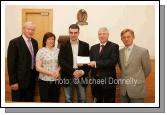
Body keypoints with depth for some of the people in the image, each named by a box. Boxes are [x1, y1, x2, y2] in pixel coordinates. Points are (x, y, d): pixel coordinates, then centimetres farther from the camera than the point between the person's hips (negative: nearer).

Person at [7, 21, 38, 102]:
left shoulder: (34, 42, 8)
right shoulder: (14, 42, -12)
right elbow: (11, 63, -14)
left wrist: (37, 74, 10)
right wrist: (13, 82, -16)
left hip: (32, 78, 6)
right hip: (20, 79, -6)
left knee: (29, 100, 16)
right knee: (18, 100, 8)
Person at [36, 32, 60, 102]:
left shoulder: (57, 50, 5)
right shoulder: (41, 51, -5)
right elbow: (38, 67, -8)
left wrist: (58, 70, -10)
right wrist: (51, 73, -16)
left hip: (56, 81, 3)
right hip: (44, 81, -3)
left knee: (55, 100, 10)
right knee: (45, 100, 5)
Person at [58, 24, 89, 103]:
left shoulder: (85, 45, 6)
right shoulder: (64, 46, 2)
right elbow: (61, 61, -8)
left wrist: (83, 71, -15)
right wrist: (73, 71, -18)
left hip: (81, 77, 1)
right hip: (68, 77, 0)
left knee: (82, 99, 9)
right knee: (68, 100, 10)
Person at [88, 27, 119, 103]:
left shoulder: (114, 46, -3)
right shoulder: (93, 48, 14)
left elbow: (112, 61, -17)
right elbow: (90, 61, 9)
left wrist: (96, 63, -19)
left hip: (108, 81, -5)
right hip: (95, 80, 5)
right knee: (97, 103, 16)